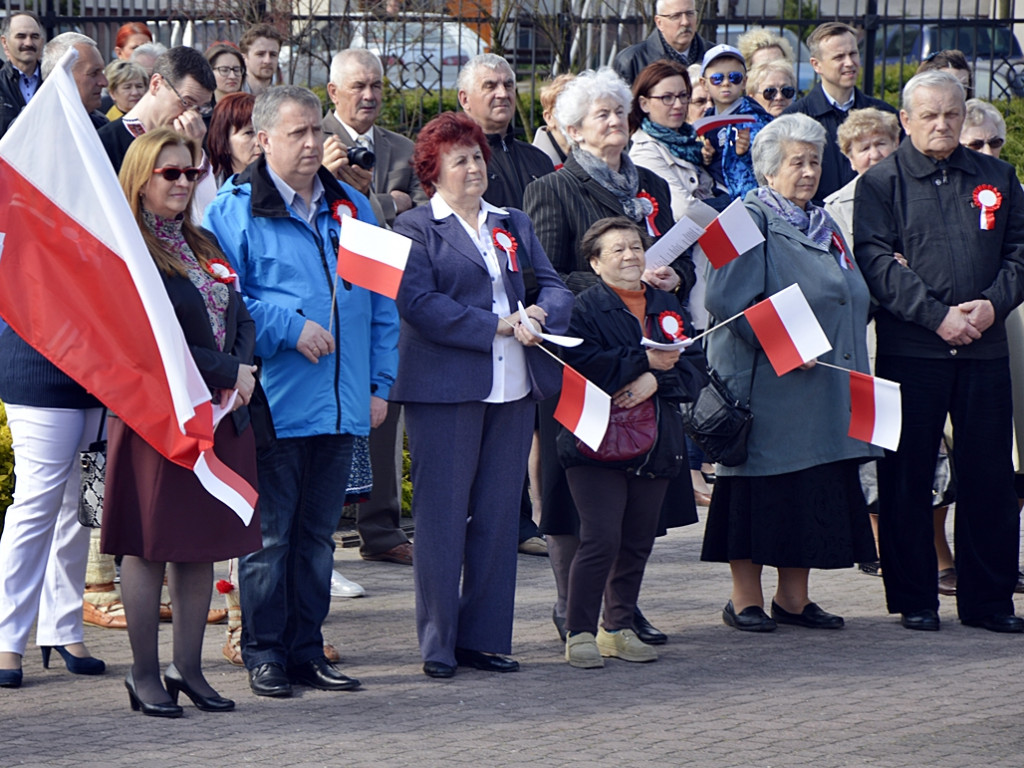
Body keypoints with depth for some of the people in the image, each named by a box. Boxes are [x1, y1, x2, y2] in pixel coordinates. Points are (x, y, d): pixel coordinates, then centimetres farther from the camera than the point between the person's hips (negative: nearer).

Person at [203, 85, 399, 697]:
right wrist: (289, 327, -15)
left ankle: (307, 648, 18)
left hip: (342, 405, 5)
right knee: (269, 534, -1)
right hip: (274, 405, -5)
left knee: (318, 533, 11)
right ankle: (265, 653, 7)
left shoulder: (351, 208, 15)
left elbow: (380, 303, 17)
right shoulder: (235, 211, -3)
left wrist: (380, 383, 9)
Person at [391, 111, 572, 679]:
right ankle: (438, 644, 4)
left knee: (498, 514, 7)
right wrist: (499, 326, -16)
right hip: (445, 388, -5)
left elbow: (554, 288, 14)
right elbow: (419, 303, -12)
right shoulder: (415, 228, 1)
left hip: (513, 387, 5)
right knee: (442, 514, -2)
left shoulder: (513, 225, 19)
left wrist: (538, 314, -11)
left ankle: (484, 637, 13)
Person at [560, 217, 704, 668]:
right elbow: (581, 365, -17)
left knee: (638, 542, 9)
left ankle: (618, 629, 21)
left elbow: (695, 371, 7)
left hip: (655, 445, 5)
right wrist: (645, 361, -17)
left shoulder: (667, 306, 15)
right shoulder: (585, 308, -1)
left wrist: (656, 380, -12)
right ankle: (579, 634, -3)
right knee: (601, 538, -12)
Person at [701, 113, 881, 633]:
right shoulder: (749, 221, -7)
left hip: (825, 389, 8)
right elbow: (728, 299, -17)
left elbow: (850, 299, 27)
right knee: (761, 487, -4)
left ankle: (793, 597, 14)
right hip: (767, 387, -8)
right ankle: (745, 598, 3)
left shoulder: (822, 226, 19)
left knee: (816, 488, 7)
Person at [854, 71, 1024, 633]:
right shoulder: (882, 182, 2)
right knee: (907, 476, 2)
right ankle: (913, 599, 10)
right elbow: (875, 261, -8)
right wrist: (937, 315, -16)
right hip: (910, 349, -3)